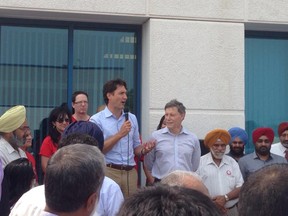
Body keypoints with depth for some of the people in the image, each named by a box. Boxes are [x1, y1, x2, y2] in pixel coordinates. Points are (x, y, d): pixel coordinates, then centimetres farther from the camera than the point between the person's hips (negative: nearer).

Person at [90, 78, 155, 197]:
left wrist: (144, 149, -4)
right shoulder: (97, 120, -3)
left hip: (130, 173, 5)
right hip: (109, 172, -4)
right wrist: (120, 134, -13)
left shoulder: (132, 118, 14)